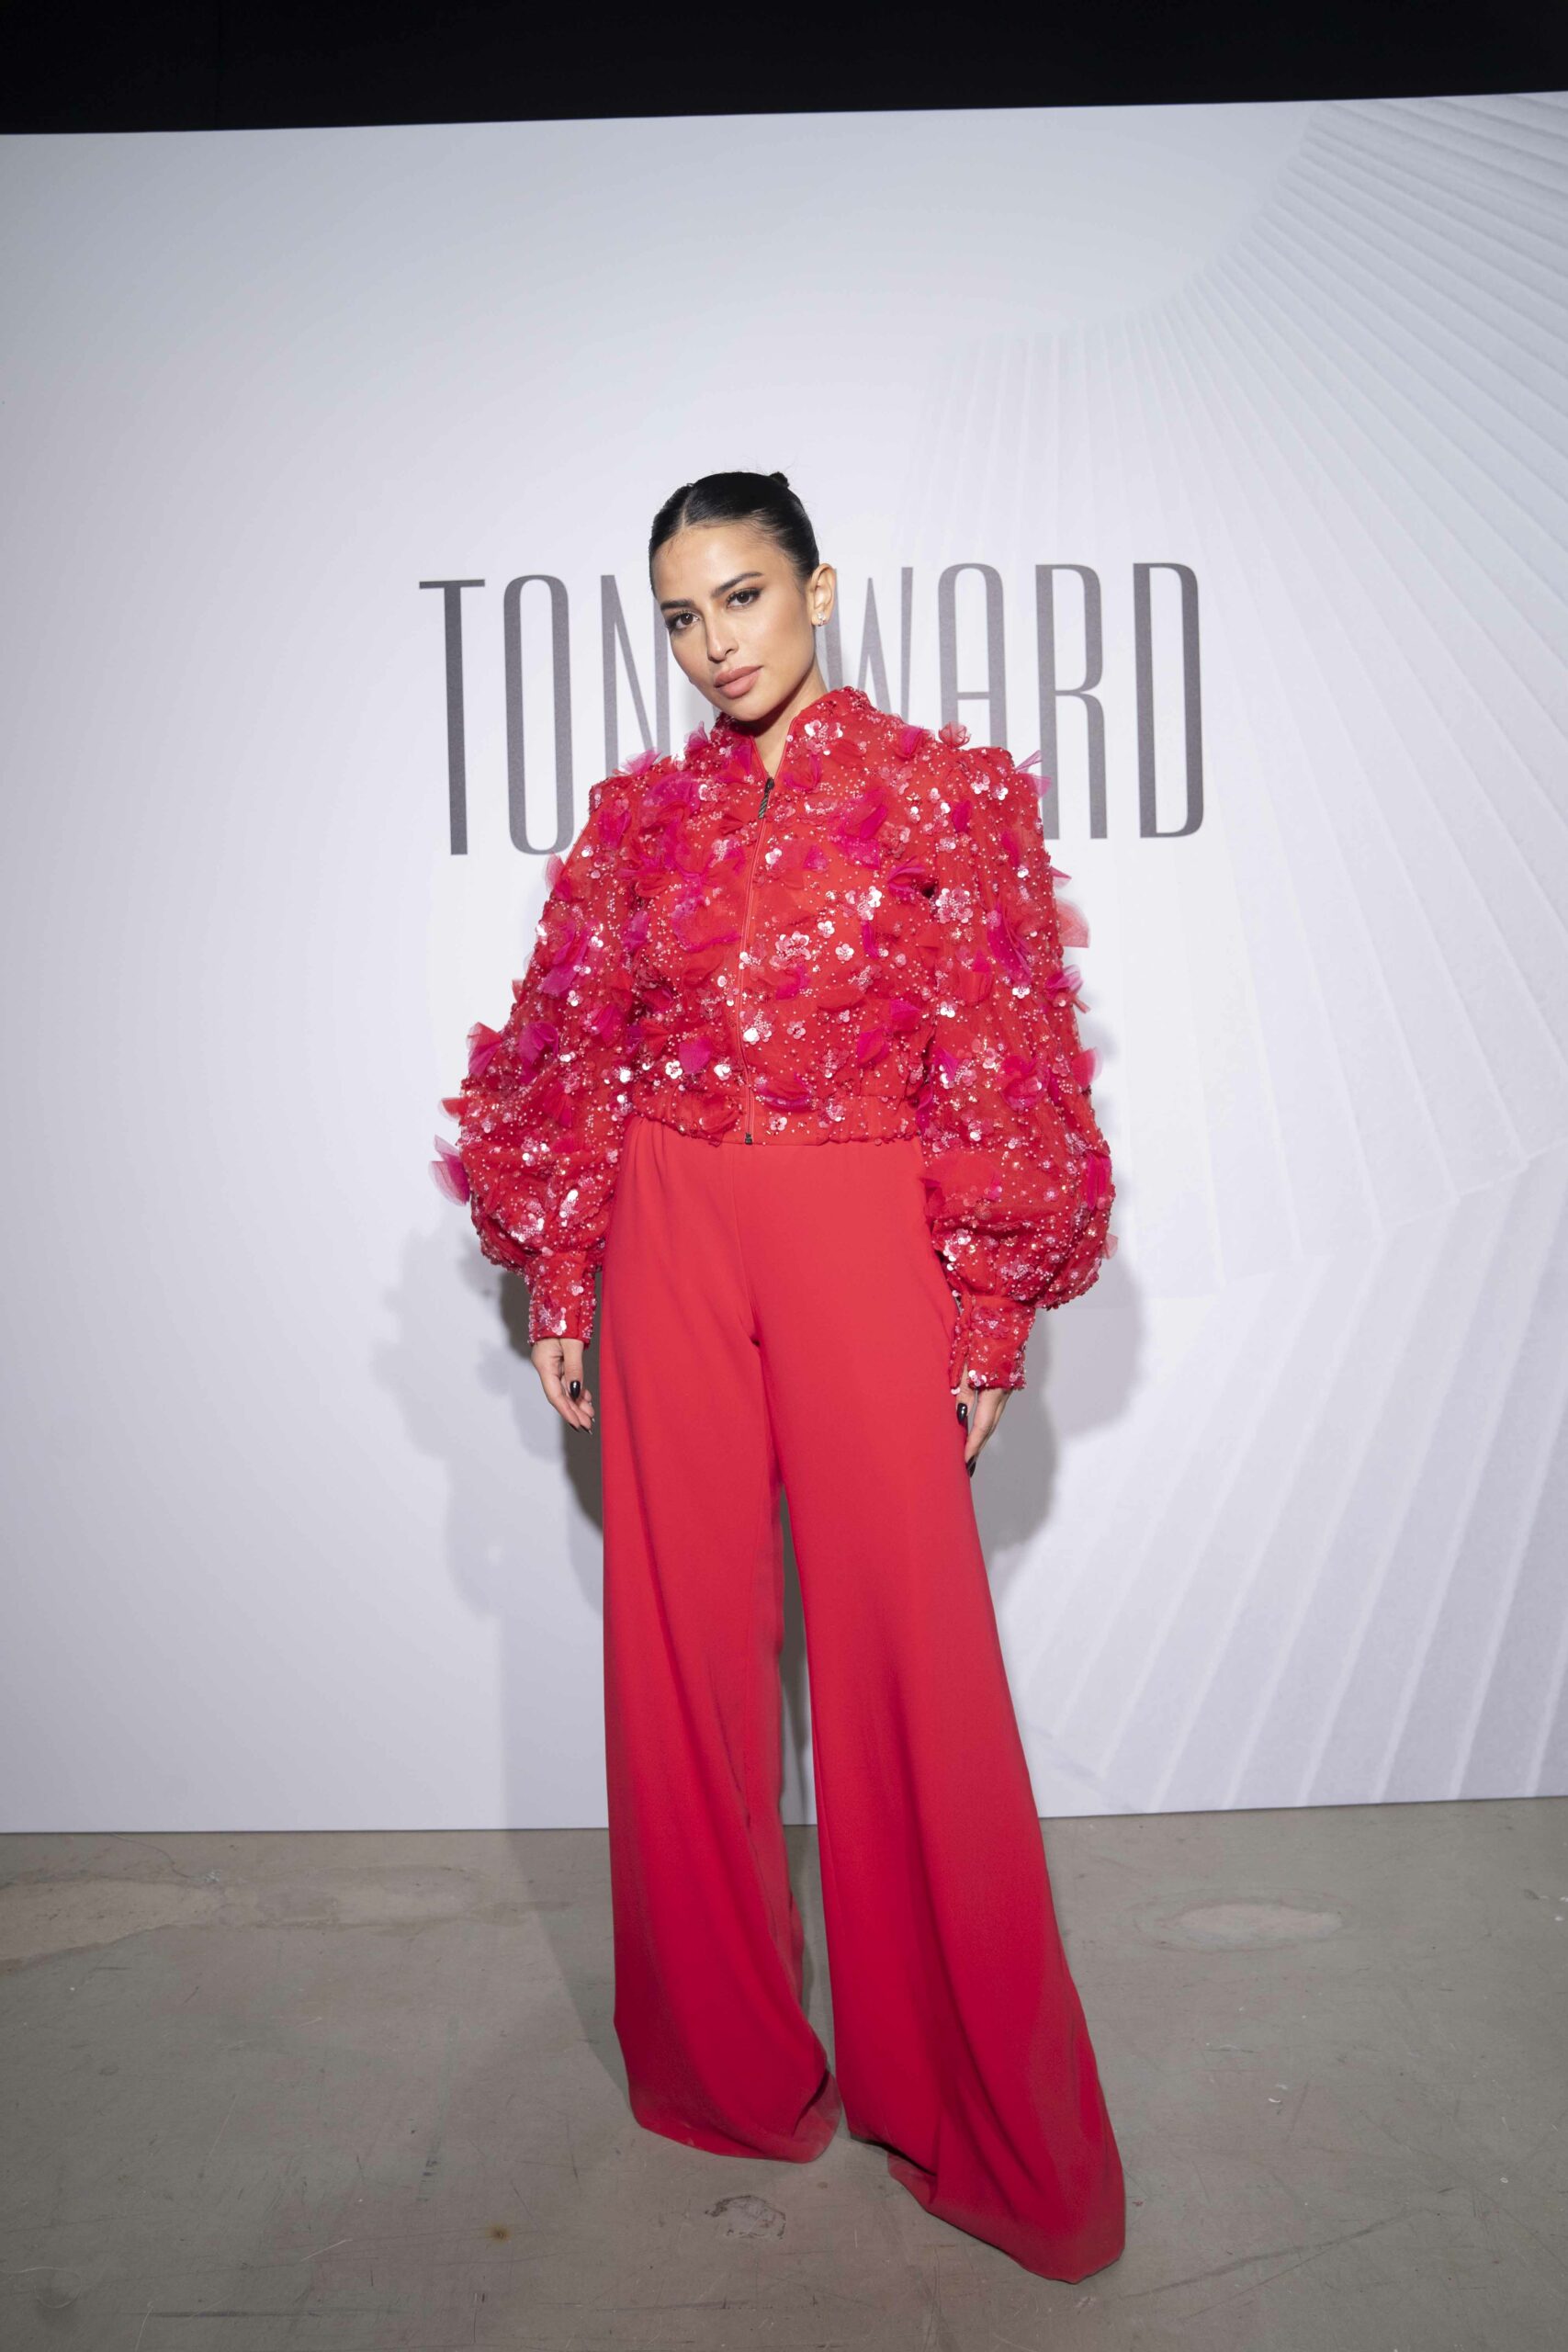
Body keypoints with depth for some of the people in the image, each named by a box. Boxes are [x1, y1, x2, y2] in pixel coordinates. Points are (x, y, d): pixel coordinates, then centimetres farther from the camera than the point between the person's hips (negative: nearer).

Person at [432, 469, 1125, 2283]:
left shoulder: (942, 794, -1)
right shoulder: (640, 817, 9)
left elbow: (1002, 1064, -3)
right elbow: (576, 1058, 10)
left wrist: (991, 1318, -6)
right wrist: (558, 1283, 6)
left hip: (862, 1243, -3)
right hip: (673, 1247, 4)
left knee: (907, 1650, 1)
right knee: (684, 1640, 10)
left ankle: (976, 2119, 25)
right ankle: (726, 2058, 33)